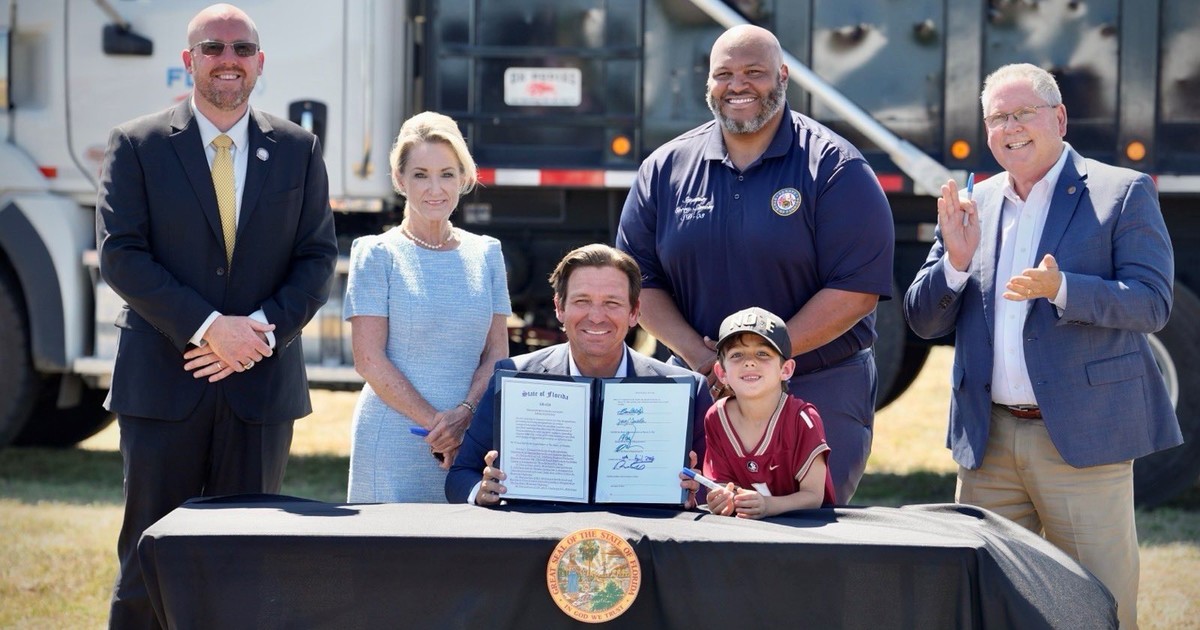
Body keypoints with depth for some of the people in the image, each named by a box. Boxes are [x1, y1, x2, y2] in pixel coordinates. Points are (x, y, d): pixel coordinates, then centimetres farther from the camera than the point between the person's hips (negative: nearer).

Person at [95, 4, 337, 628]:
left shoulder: (298, 150, 9)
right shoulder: (137, 146, 2)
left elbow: (317, 258, 5)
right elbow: (120, 254, -6)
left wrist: (262, 331, -11)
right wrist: (207, 327, -16)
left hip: (261, 383, 2)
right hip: (162, 383, -2)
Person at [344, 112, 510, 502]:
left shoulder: (486, 254, 11)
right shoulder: (377, 254, 0)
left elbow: (497, 353, 7)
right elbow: (370, 360, -6)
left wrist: (464, 415, -11)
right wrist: (436, 424, -13)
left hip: (473, 438, 3)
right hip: (396, 439, -3)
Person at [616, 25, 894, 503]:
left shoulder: (835, 169, -5)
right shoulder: (665, 169, 7)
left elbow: (856, 288, -12)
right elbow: (641, 279, 6)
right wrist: (698, 354, -10)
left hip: (819, 393, -3)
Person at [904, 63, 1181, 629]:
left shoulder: (1122, 194, -1)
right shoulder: (973, 206, 12)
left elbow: (1152, 305, -10)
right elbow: (924, 321, 10)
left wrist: (1062, 289, -25)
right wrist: (956, 261, -9)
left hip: (1083, 437, -4)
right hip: (988, 441, 5)